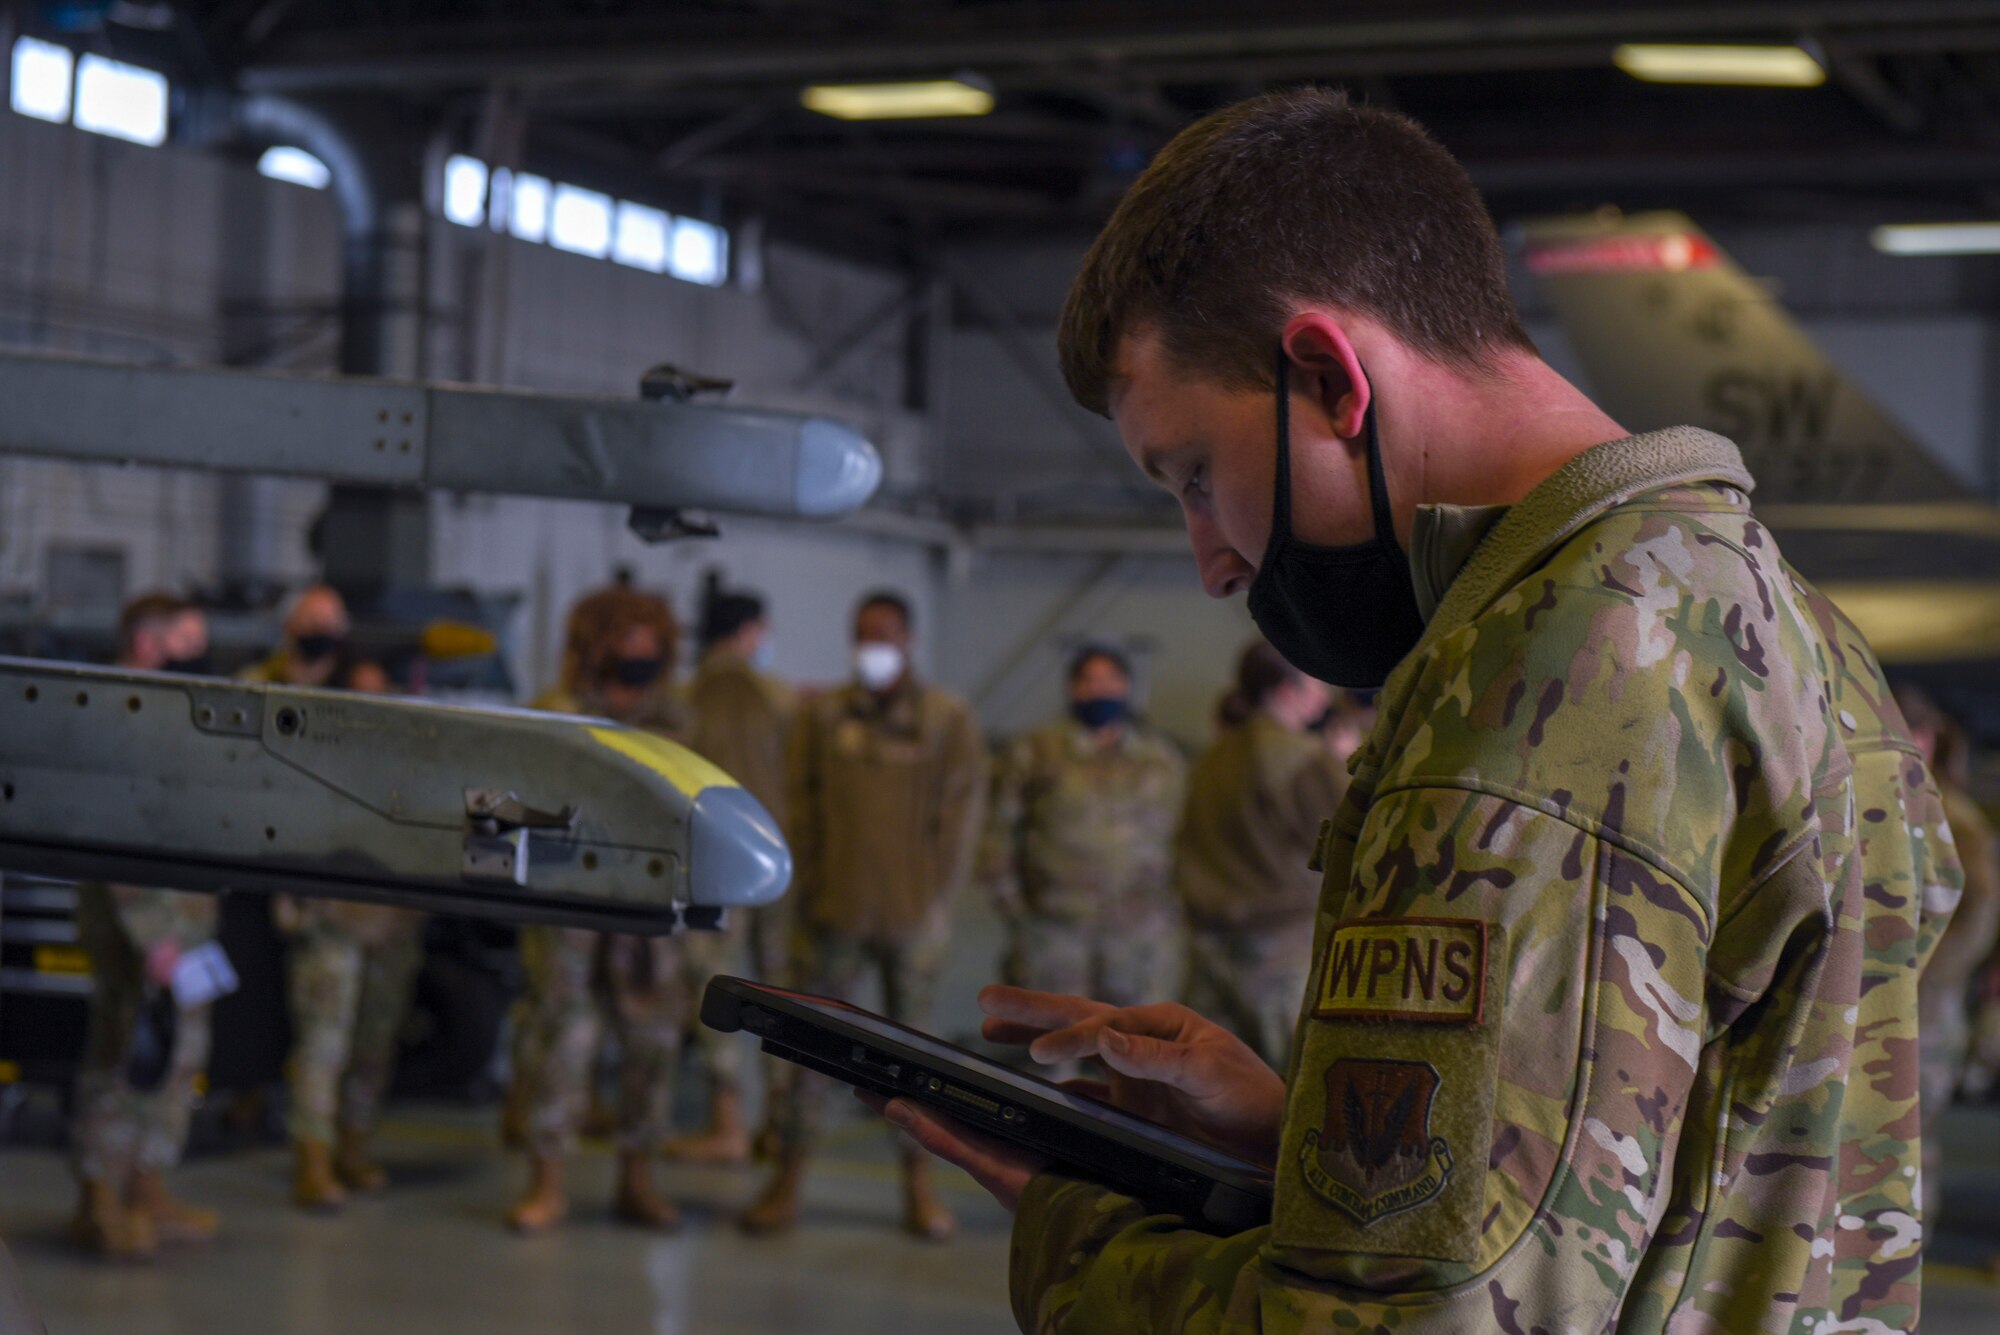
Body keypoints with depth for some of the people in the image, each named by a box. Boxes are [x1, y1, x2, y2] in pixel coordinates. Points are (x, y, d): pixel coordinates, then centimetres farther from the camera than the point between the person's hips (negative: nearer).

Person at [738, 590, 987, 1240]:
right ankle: (787, 1181, 7)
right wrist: (805, 888, 0)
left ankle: (920, 1186, 15)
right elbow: (801, 804, 7)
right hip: (833, 913, 1)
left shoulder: (948, 719, 4)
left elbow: (960, 814, 2)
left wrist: (939, 897, -4)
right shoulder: (822, 715, 6)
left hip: (911, 913, 0)